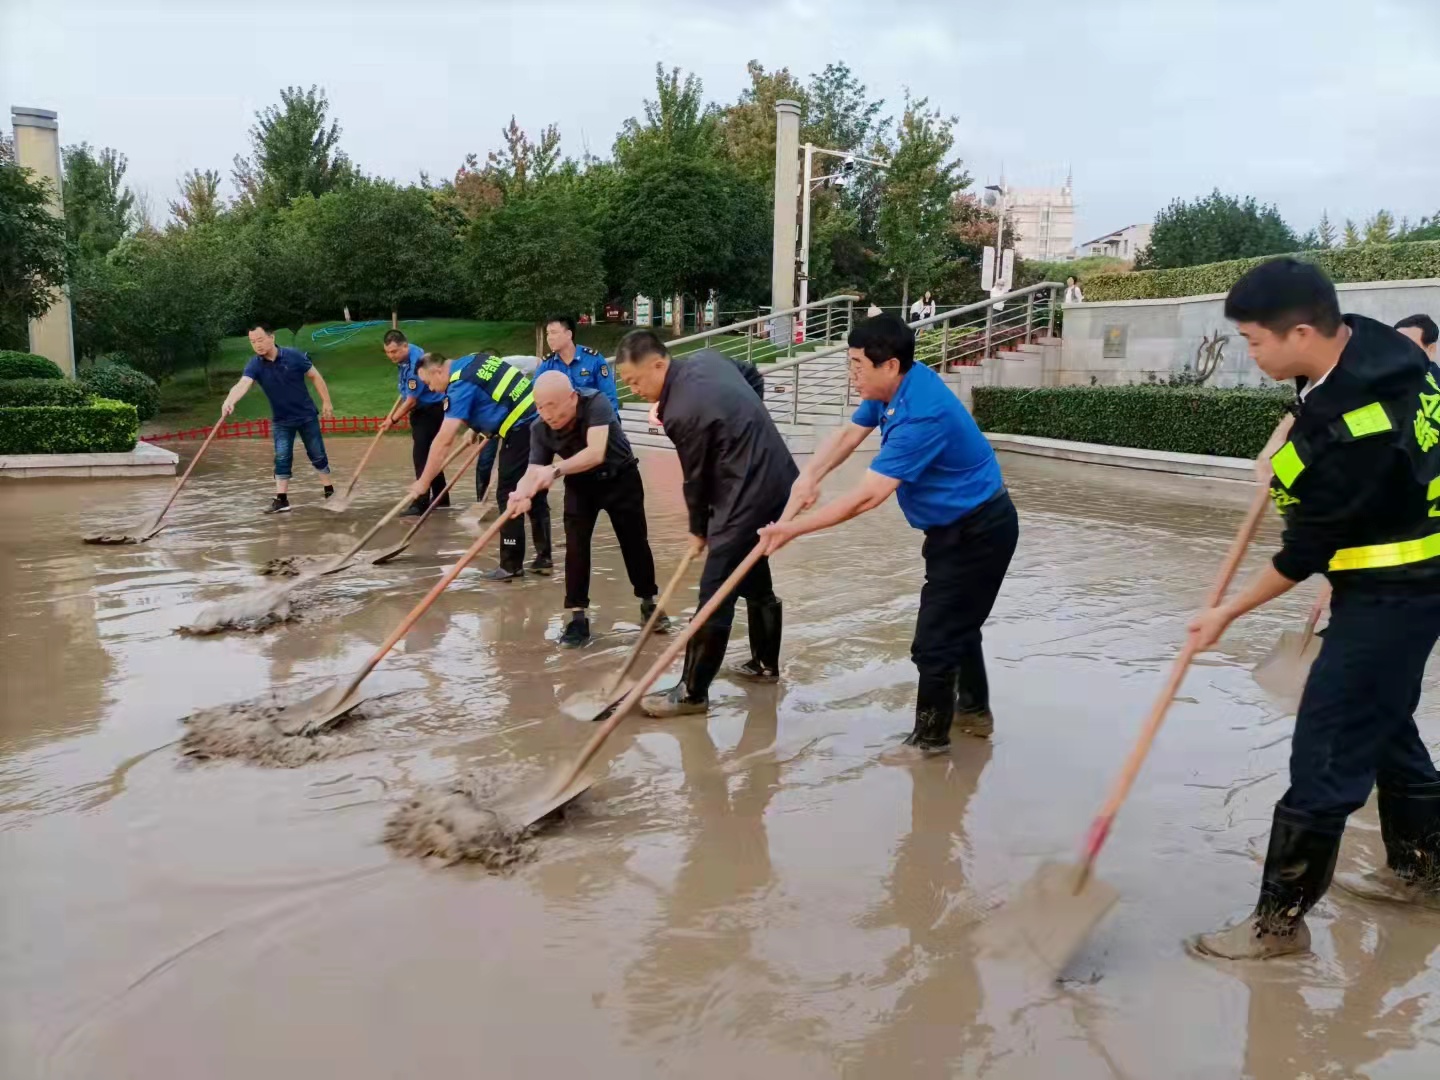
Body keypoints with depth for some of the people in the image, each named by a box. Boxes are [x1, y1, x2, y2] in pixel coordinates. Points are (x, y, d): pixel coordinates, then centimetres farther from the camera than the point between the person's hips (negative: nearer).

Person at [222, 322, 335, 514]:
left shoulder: (294, 356, -15)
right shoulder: (255, 365, -13)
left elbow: (315, 376, -4)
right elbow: (242, 385, -30)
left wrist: (326, 401, -3)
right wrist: (229, 402, -50)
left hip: (307, 416, -1)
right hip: (281, 420, 1)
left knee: (317, 455, 7)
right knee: (282, 458, -4)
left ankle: (330, 491, 22)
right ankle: (281, 500, -2)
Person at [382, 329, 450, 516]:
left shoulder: (415, 364, -29)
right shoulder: (404, 356, 0)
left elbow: (411, 400, -23)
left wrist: (393, 419, -12)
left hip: (432, 410, -10)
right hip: (421, 410, 10)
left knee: (421, 456, -15)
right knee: (428, 455, 15)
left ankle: (421, 503, -16)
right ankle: (440, 497, 25)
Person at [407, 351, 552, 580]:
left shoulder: (461, 386, -12)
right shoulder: (475, 360, 13)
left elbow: (443, 441, -16)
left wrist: (424, 482, -11)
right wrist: (479, 426, 24)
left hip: (521, 430, -9)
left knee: (509, 496, -2)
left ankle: (511, 566, 3)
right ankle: (543, 556, 21)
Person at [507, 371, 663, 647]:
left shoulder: (596, 403, -35)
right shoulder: (540, 430, -23)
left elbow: (596, 453, -46)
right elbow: (534, 471, -28)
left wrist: (556, 470, -58)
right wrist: (523, 492, -51)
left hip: (621, 478, -2)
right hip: (580, 484, 2)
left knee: (635, 543, 6)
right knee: (575, 545, -11)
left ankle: (648, 603, 27)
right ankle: (578, 617, -4)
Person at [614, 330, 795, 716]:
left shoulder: (681, 413, -22)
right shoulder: (708, 357, 3)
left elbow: (697, 477, -10)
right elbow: (756, 378, 22)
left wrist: (698, 530, 6)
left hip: (747, 496, -10)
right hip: (779, 480, 10)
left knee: (715, 595, -5)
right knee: (755, 578, 23)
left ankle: (692, 692, 2)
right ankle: (765, 663, 37)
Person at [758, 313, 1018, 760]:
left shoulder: (922, 416, -34)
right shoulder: (896, 385, -4)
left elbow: (865, 497, -35)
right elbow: (849, 433, 2)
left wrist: (793, 529, -29)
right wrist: (809, 476, -17)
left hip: (979, 532, -10)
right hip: (959, 525, 10)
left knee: (934, 639, -2)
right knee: (956, 624, 25)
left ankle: (930, 736, 17)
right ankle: (974, 710, 44)